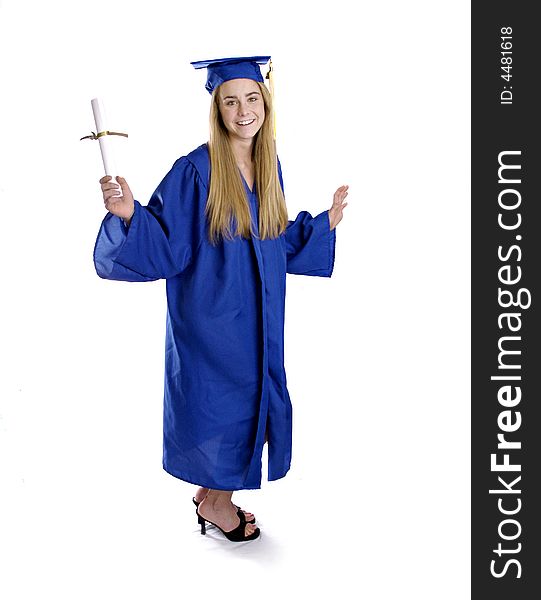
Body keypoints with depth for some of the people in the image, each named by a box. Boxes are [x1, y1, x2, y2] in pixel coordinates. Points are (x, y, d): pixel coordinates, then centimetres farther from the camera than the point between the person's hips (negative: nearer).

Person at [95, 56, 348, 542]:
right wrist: (128, 213, -33)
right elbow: (165, 243, -17)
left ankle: (213, 493, 36)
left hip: (257, 315, 7)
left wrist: (325, 222, 14)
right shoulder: (195, 170, -16)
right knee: (220, 401, 5)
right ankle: (215, 502, 30)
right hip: (211, 314, -7)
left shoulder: (269, 166, 4)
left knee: (248, 402, 16)